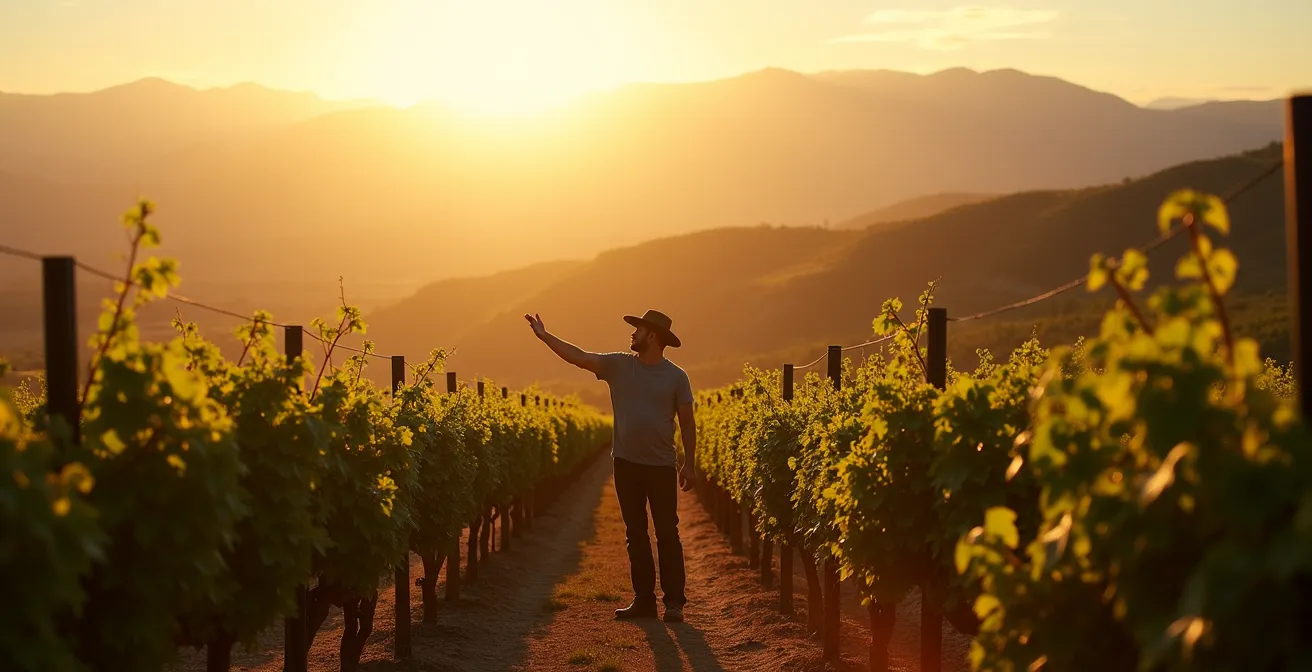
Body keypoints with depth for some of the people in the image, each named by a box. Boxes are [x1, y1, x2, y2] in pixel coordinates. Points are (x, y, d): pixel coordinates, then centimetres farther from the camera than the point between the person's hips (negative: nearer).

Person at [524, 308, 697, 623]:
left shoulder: (676, 377, -2)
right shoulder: (619, 365, 5)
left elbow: (687, 423, 0)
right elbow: (579, 357, 1)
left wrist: (690, 463, -5)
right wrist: (544, 336, -4)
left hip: (662, 467, -4)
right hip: (626, 464, 4)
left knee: (667, 534, -2)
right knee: (635, 535, 8)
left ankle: (674, 602, 2)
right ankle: (644, 600, 14)